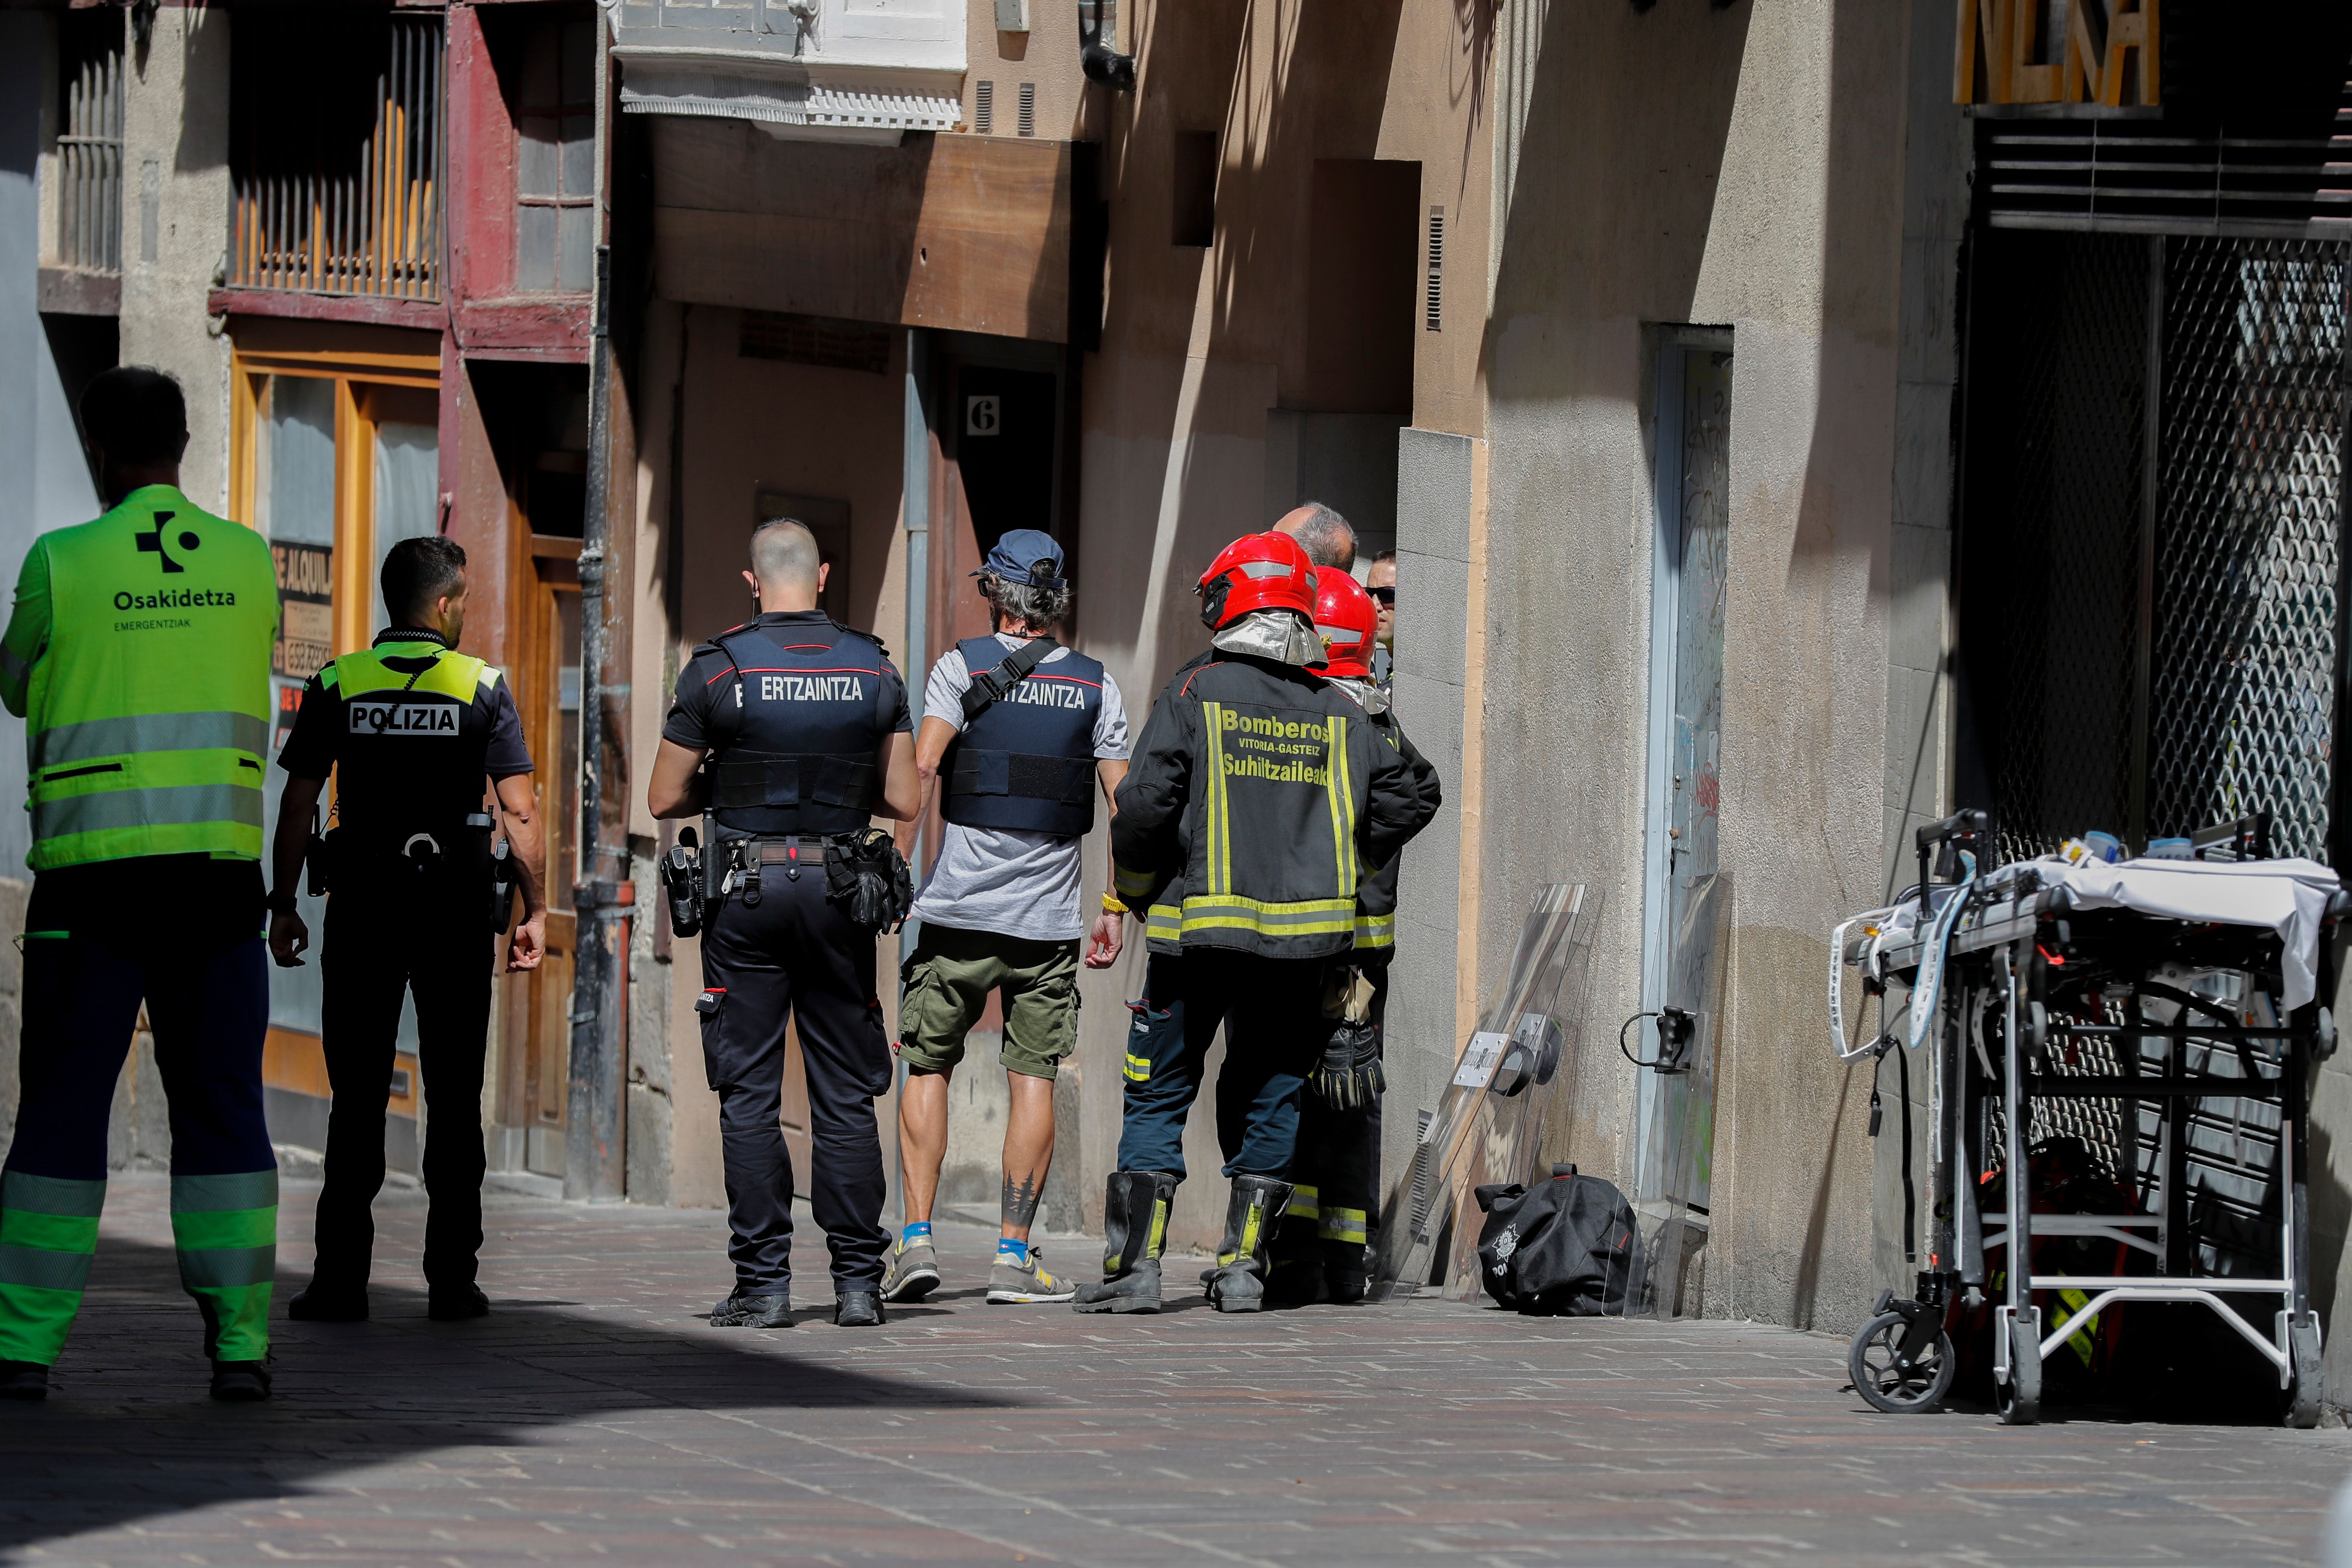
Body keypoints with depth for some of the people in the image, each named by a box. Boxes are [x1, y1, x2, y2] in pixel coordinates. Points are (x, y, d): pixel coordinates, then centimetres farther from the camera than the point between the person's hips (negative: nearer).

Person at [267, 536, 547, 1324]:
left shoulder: (338, 685, 2)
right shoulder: (482, 687, 0)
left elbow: (298, 804, -1)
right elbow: (520, 811, -3)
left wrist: (283, 906, 6)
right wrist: (534, 911, 4)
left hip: (361, 904, 1)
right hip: (456, 904, -1)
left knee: (357, 1097, 3)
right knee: (453, 1097, 5)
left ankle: (340, 1280, -3)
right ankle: (451, 1280, 3)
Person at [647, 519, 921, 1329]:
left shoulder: (718, 670, -5)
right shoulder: (873, 669, 2)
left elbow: (665, 799, -1)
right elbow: (904, 800, 4)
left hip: (748, 895, -2)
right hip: (839, 894, 2)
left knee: (749, 1095, 1)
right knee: (846, 1095, 6)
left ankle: (764, 1283, -3)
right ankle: (857, 1282, 4)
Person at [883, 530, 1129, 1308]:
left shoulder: (964, 666, -2)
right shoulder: (1095, 685, 6)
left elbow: (921, 770, -12)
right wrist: (1115, 910, 10)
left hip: (960, 907, -1)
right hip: (1049, 915, 1)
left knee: (928, 1067, 9)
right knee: (1033, 1077, 4)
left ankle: (916, 1238, -1)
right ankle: (1014, 1255, 1)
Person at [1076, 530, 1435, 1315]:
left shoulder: (1194, 695, -5)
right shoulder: (1337, 714, 7)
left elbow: (1146, 806, -11)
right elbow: (1400, 807, 10)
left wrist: (1137, 891, 6)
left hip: (1201, 930, -3)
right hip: (1304, 936, 3)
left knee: (1158, 1096, 4)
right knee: (1268, 1100, 12)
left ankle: (1134, 1265, -2)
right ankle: (1243, 1269, 8)